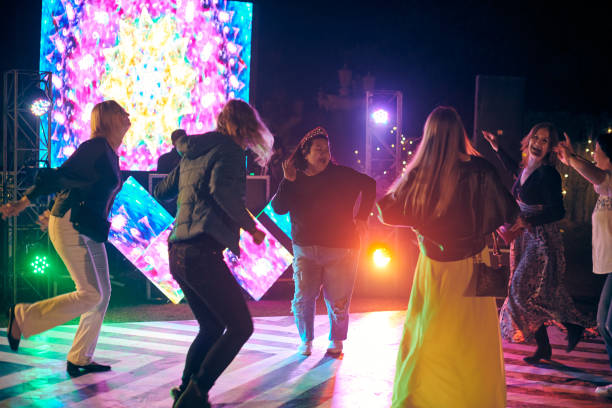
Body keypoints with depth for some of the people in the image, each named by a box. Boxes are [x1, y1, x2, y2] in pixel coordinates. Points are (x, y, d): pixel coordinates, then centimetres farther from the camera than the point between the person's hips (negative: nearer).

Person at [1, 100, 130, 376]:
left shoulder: (111, 154, 16)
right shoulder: (96, 146, -12)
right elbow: (61, 175, -16)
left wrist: (55, 213, 26)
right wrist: (23, 203, -18)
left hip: (90, 230, 10)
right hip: (71, 227, -10)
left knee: (103, 294, 7)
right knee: (90, 294, -12)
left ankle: (80, 359, 14)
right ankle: (23, 317, 1)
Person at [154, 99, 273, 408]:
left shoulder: (193, 153, 20)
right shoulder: (229, 150, -4)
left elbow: (161, 192, 27)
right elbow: (221, 188, -23)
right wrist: (250, 225, -12)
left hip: (178, 252, 9)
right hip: (202, 251, -9)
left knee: (211, 329, 19)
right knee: (240, 327, -3)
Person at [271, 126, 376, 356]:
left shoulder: (340, 175, -1)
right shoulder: (295, 180, 4)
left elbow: (369, 184, 7)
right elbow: (278, 208, -5)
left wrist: (362, 216, 1)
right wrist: (288, 182, -15)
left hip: (339, 250, -1)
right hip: (305, 249, 2)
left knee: (337, 300, 0)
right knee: (303, 298, -1)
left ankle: (336, 340, 22)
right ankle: (306, 340, 20)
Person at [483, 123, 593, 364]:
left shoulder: (548, 174, -16)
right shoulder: (525, 168, 7)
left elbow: (558, 211, -22)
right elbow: (515, 171, 34)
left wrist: (528, 221, -30)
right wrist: (498, 149, 34)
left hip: (542, 240, -8)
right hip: (523, 238, 8)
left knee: (527, 290, -11)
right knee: (525, 290, 9)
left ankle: (573, 324, 7)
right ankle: (543, 347, 18)